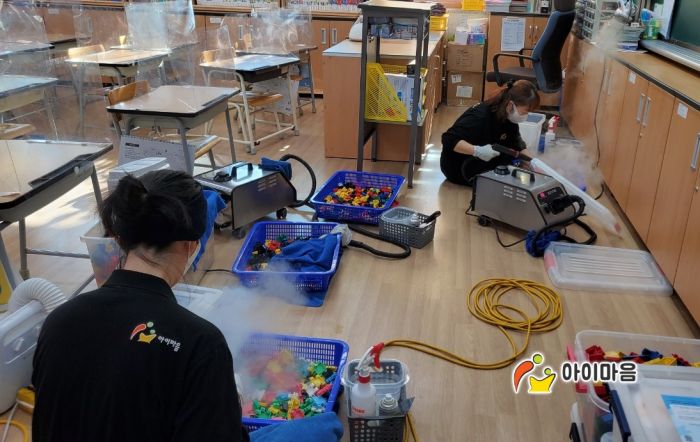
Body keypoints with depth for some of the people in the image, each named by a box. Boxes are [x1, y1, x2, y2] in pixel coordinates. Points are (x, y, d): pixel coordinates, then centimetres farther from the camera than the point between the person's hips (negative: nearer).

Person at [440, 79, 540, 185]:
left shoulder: (508, 117, -5)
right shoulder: (480, 117, -30)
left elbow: (518, 146, 2)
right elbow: (449, 140, -35)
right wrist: (477, 151, -44)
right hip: (457, 167, -9)